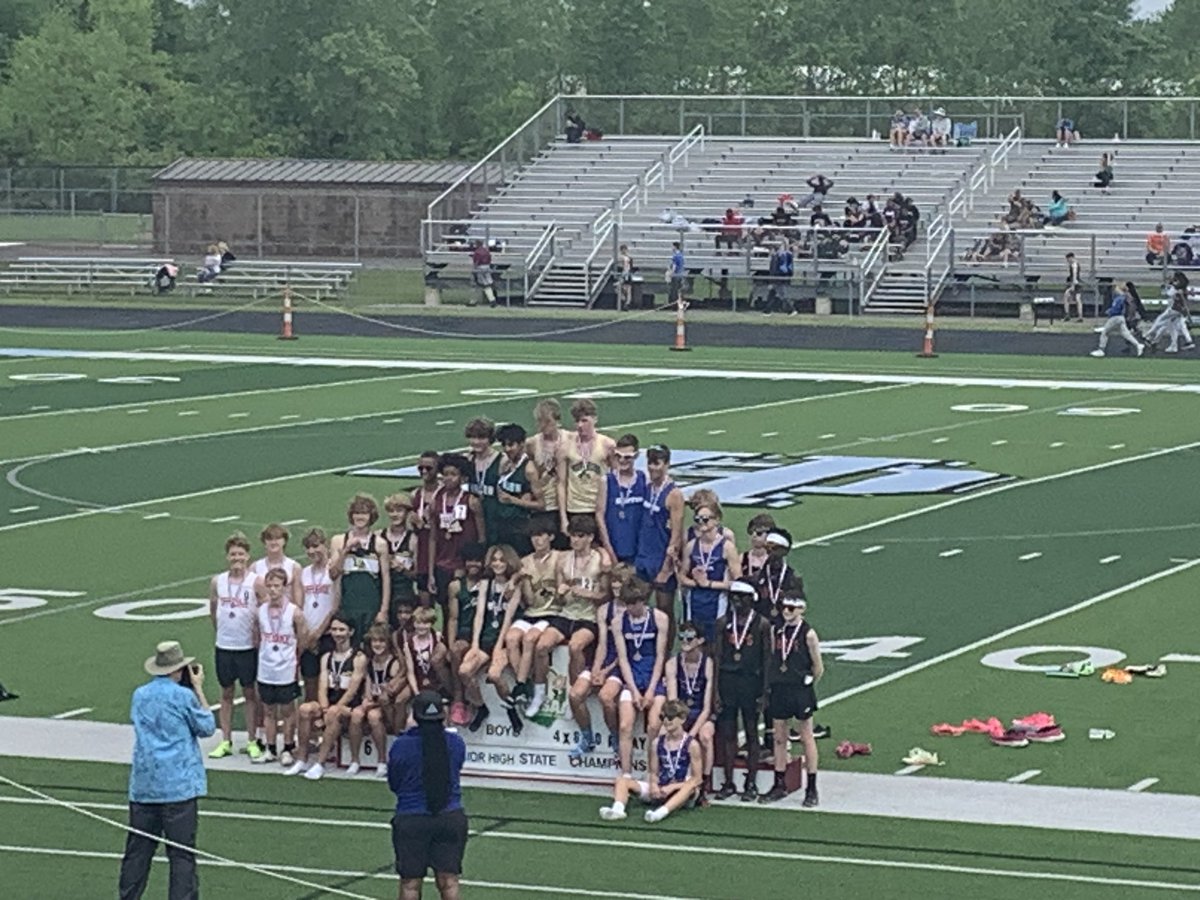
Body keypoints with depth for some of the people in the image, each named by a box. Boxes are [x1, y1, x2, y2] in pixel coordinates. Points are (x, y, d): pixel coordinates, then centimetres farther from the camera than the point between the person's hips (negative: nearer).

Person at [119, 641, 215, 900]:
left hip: (143, 786, 5)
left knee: (138, 849, 12)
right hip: (179, 786, -5)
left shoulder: (140, 695, 7)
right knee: (182, 854, -2)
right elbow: (207, 727, 2)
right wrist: (198, 689, 7)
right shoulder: (183, 696, -10)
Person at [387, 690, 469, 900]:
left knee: (410, 883, 6)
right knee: (448, 880, 5)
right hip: (451, 817, 2)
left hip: (411, 820, -2)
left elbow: (393, 784, 3)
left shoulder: (401, 745, -10)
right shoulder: (456, 743, -3)